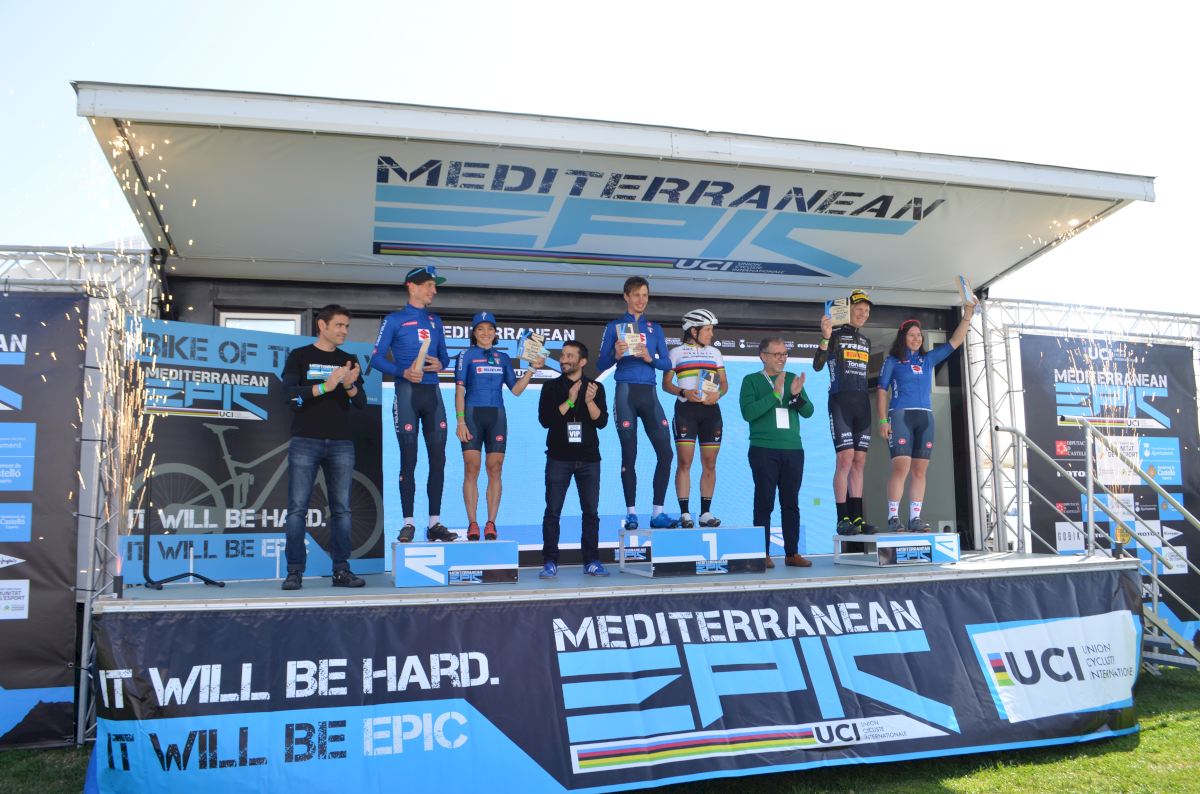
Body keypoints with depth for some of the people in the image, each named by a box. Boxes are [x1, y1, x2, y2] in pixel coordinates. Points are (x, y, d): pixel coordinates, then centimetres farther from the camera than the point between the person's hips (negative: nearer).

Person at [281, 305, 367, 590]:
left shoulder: (348, 360, 15)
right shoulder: (299, 356, 7)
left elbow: (361, 403, 8)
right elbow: (290, 394, -7)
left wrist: (349, 386, -12)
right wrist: (324, 387, -17)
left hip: (341, 443, 3)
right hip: (305, 441, -3)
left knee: (341, 509, 2)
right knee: (297, 508, -5)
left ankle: (341, 570, 6)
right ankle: (295, 571, -1)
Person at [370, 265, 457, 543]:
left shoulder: (435, 321, 17)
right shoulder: (394, 319, 2)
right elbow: (377, 358, -3)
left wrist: (440, 364, -3)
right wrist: (403, 372, -18)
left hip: (432, 392, 5)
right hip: (407, 392, -5)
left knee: (438, 458, 2)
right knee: (409, 459, -4)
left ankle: (434, 523, 8)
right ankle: (408, 523, 2)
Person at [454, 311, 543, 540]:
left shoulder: (503, 358, 14)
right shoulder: (466, 356, 5)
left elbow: (516, 389, 13)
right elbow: (459, 390, 0)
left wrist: (532, 368, 2)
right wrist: (460, 421, -9)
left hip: (497, 416, 3)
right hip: (473, 413, -3)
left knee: (495, 470, 0)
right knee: (471, 469, -5)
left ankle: (491, 524, 5)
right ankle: (472, 525, -1)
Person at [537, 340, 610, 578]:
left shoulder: (595, 387, 6)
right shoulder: (551, 387, 4)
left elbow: (601, 422, -3)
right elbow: (545, 420, -8)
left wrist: (589, 401, -19)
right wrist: (569, 401, -16)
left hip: (589, 458, 1)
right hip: (559, 458, -1)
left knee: (591, 512, 4)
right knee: (553, 511, -2)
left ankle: (591, 561, 12)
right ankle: (550, 562, 3)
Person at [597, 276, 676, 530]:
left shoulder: (655, 328, 17)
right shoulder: (614, 326, 8)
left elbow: (667, 364, 12)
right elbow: (601, 365, 4)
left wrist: (650, 358, -7)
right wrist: (616, 355, -16)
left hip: (649, 393, 3)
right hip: (626, 392, -3)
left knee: (665, 452, -5)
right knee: (629, 455, -2)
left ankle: (657, 513, 2)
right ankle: (631, 513, 5)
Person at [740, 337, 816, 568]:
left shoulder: (792, 379, 15)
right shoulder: (751, 381, 4)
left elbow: (808, 411, 8)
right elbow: (748, 412, -11)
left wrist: (796, 395, -11)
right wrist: (775, 394, -15)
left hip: (793, 449, 4)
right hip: (764, 449, -4)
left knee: (791, 503, 6)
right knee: (764, 503, -3)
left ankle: (792, 553, 12)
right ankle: (763, 554, 2)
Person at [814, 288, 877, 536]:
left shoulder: (866, 342, 20)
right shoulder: (836, 335, 0)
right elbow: (817, 366, -11)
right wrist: (825, 338, -25)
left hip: (862, 403, 7)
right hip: (840, 401, -7)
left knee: (859, 462, 4)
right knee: (845, 459, -12)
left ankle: (857, 517, 6)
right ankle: (843, 519, -9)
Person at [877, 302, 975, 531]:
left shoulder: (928, 359, 18)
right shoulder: (892, 360, 7)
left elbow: (955, 342, 17)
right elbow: (882, 391, 3)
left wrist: (967, 316, 7)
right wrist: (883, 420, -7)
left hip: (925, 418, 5)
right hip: (900, 416, -5)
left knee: (920, 471, 1)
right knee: (901, 468, -15)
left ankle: (915, 518, 3)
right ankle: (893, 517, -13)